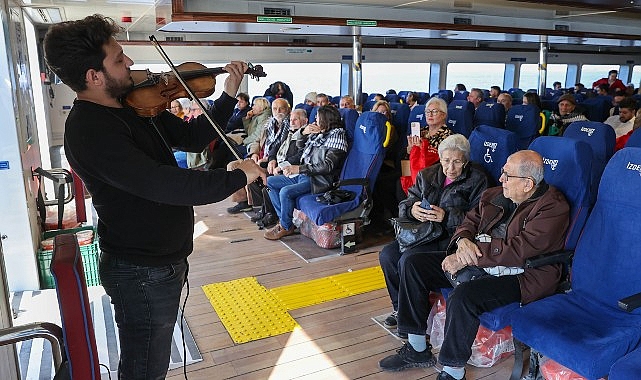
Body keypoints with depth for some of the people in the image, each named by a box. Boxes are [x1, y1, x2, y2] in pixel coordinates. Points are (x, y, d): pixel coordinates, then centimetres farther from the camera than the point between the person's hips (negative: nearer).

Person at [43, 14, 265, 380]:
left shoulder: (136, 104, 4)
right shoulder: (89, 130, -24)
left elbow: (193, 137, 9)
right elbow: (160, 184, -34)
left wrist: (229, 95, -1)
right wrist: (238, 177, -26)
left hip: (163, 260, 9)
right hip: (142, 272, -8)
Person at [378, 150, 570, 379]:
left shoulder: (553, 208, -13)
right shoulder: (495, 195, 11)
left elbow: (518, 250, -22)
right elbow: (470, 221, 15)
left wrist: (471, 254, -20)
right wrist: (463, 241, -9)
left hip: (522, 276, -8)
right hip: (477, 263, 8)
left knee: (462, 297, -37)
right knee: (411, 263, -2)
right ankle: (417, 350, 5)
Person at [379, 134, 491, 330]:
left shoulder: (478, 180, -3)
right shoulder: (427, 175, 14)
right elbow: (405, 203, 13)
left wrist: (446, 217, -22)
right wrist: (412, 209, -10)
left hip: (452, 238, -6)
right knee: (387, 255, -13)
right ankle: (400, 307, 7)